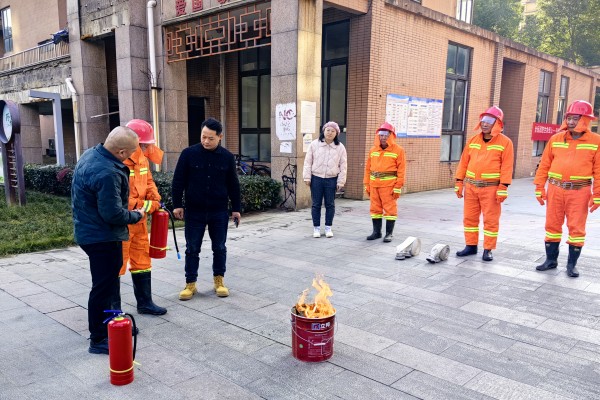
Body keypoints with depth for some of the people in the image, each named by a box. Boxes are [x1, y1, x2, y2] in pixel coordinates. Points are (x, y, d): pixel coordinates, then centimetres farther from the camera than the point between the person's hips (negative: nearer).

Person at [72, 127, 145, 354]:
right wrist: (136, 215, -9)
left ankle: (106, 325, 36)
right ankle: (99, 340, 13)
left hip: (90, 232, 10)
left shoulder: (90, 154, 4)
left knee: (106, 284, 22)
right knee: (104, 288, 1)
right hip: (103, 238, -10)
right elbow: (113, 214, -25)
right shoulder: (107, 173, -28)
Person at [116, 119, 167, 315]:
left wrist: (156, 200, -3)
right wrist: (146, 206, -21)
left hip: (139, 221, 9)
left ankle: (145, 303, 32)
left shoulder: (142, 159, 5)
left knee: (142, 262, 17)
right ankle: (113, 307, 19)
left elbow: (148, 181, 17)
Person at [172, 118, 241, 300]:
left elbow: (233, 185, 5)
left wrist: (236, 208, 6)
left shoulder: (227, 157, -1)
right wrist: (177, 204, -4)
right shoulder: (189, 154, -6)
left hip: (219, 212, 1)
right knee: (192, 249, 6)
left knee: (219, 248, 10)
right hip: (194, 211, -1)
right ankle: (190, 283, 19)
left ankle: (219, 280, 26)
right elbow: (178, 181, -1)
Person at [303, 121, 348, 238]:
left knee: (330, 204, 7)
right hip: (316, 178, 0)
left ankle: (328, 227, 20)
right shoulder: (315, 144, 1)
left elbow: (343, 166, 4)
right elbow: (308, 162, 2)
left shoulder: (340, 147, 3)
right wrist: (307, 177, -3)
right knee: (316, 204, 5)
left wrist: (341, 181, -1)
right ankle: (316, 228, 16)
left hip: (331, 180, 1)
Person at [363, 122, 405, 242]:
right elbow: (368, 168, 13)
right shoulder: (373, 150, 12)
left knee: (390, 209, 0)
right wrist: (367, 184, 8)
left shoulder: (398, 150, -2)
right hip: (374, 184, 5)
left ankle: (389, 233, 10)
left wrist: (398, 187, -11)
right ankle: (376, 232, 22)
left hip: (389, 185, -5)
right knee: (375, 208, 11)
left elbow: (401, 170, -6)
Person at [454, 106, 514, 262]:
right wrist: (459, 183, 6)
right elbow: (464, 162, 11)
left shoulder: (505, 142, -3)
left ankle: (488, 249, 12)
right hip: (471, 186, 5)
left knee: (491, 220, 2)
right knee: (469, 217, 10)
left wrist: (503, 188, -15)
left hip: (491, 188, -5)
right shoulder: (473, 140, 11)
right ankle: (471, 246, 22)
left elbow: (506, 167, -9)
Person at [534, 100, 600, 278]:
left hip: (579, 191, -2)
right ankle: (551, 259, 22)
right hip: (555, 188, 3)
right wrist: (539, 188, 3)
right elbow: (544, 164, 7)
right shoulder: (556, 139, 5)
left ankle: (572, 264, 16)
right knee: (552, 225, 9)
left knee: (576, 228, 3)